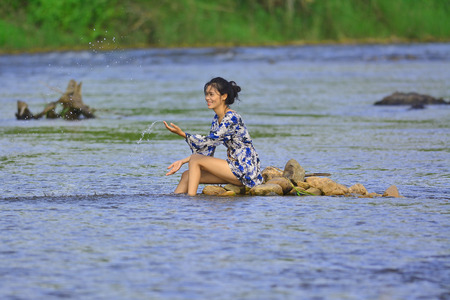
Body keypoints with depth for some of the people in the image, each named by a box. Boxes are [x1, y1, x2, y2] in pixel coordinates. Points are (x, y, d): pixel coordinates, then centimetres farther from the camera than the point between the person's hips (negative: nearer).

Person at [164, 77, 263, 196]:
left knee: (195, 159, -12)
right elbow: (208, 150, 15)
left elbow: (208, 142, -22)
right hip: (236, 168, 9)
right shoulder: (217, 119, 13)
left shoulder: (231, 118, -16)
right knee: (187, 175, 2)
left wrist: (182, 133, -27)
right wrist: (183, 161, 6)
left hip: (246, 171, -9)